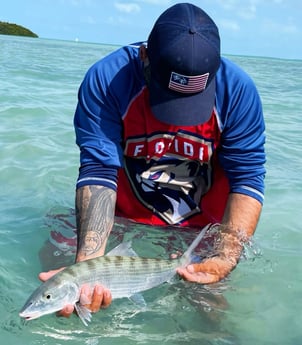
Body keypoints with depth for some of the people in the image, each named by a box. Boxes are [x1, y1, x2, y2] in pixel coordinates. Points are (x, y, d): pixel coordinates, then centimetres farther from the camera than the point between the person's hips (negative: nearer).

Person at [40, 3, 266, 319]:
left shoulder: (237, 89, -20)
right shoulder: (106, 80, -24)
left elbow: (247, 177, -18)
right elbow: (98, 171, -29)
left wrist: (224, 260, -33)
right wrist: (88, 262, -43)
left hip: (203, 229, 1)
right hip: (125, 221, 0)